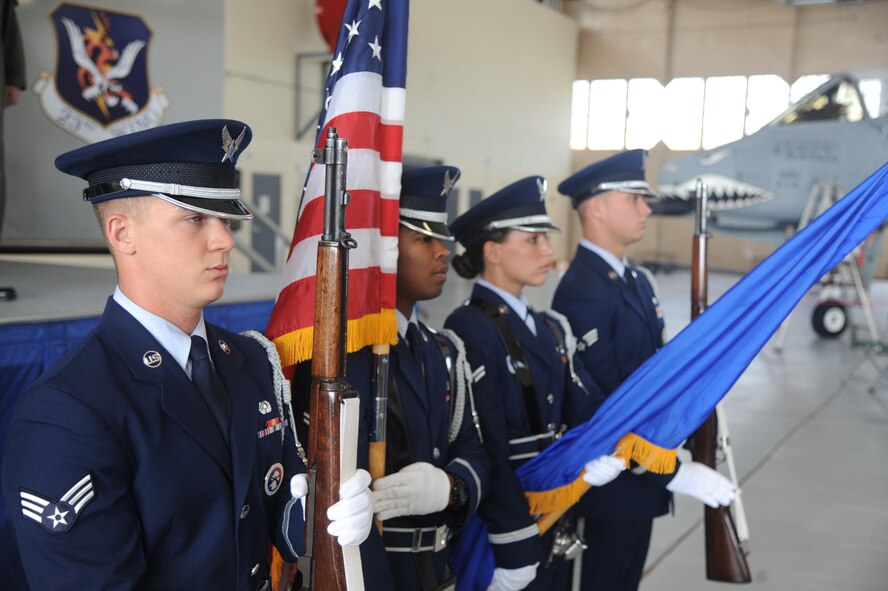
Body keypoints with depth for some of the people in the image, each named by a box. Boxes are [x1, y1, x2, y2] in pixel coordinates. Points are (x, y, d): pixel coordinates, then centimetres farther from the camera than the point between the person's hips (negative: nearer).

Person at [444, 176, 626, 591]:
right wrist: (513, 551, -19)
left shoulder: (550, 329, 9)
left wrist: (608, 454, -18)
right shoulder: (470, 330, -18)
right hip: (500, 532, -8)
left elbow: (586, 407, 3)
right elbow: (487, 448, -20)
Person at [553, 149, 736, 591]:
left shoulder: (636, 281, 10)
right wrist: (675, 472, -23)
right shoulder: (581, 292, -22)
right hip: (613, 481, -9)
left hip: (642, 473, 9)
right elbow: (601, 404, -26)